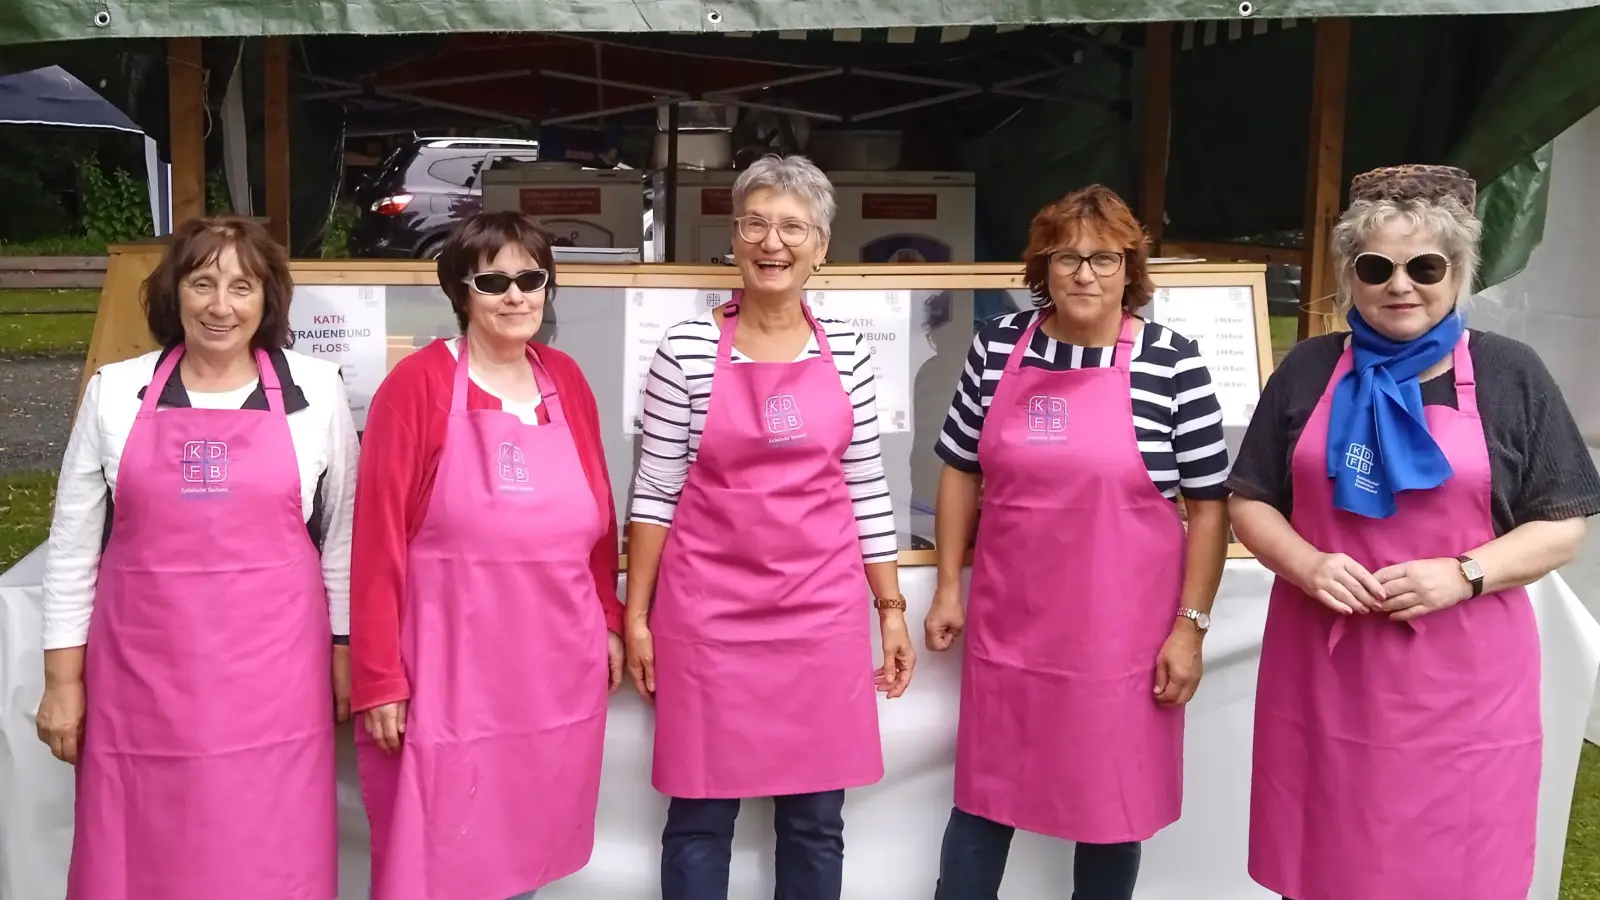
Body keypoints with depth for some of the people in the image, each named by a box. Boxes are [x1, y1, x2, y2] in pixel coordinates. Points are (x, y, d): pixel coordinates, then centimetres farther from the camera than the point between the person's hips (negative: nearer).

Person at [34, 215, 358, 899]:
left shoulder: (316, 391, 0)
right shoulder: (115, 392, 3)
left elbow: (340, 538, 7)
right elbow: (72, 548, 6)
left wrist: (345, 655, 8)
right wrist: (63, 678, 5)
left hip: (272, 671, -1)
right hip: (141, 673, 1)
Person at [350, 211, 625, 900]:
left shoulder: (566, 381, 8)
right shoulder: (418, 384, -7)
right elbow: (379, 537, -9)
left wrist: (610, 622, 14)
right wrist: (379, 678, -11)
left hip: (558, 669, 5)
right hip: (450, 674, -4)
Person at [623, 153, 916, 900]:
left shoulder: (846, 352, 4)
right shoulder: (686, 349, -4)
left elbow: (868, 489, 8)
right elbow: (655, 490, -1)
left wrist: (891, 607, 7)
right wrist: (636, 614, -2)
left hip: (823, 609, 2)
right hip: (709, 608, -2)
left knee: (815, 818, 11)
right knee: (700, 814, 8)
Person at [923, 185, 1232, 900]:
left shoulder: (1172, 364, -8)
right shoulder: (998, 347, 1)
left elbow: (1209, 505, -3)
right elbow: (961, 471, 10)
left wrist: (1190, 624, -6)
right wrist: (948, 587, 8)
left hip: (1118, 634, -2)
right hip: (1007, 626, 3)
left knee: (1111, 808, 11)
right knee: (982, 800, 14)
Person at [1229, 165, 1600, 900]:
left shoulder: (1510, 375, 1)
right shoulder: (1309, 371, 6)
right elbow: (1250, 502, 8)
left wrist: (1463, 575, -16)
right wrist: (1306, 564, -12)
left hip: (1460, 685, -1)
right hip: (1324, 676, 2)